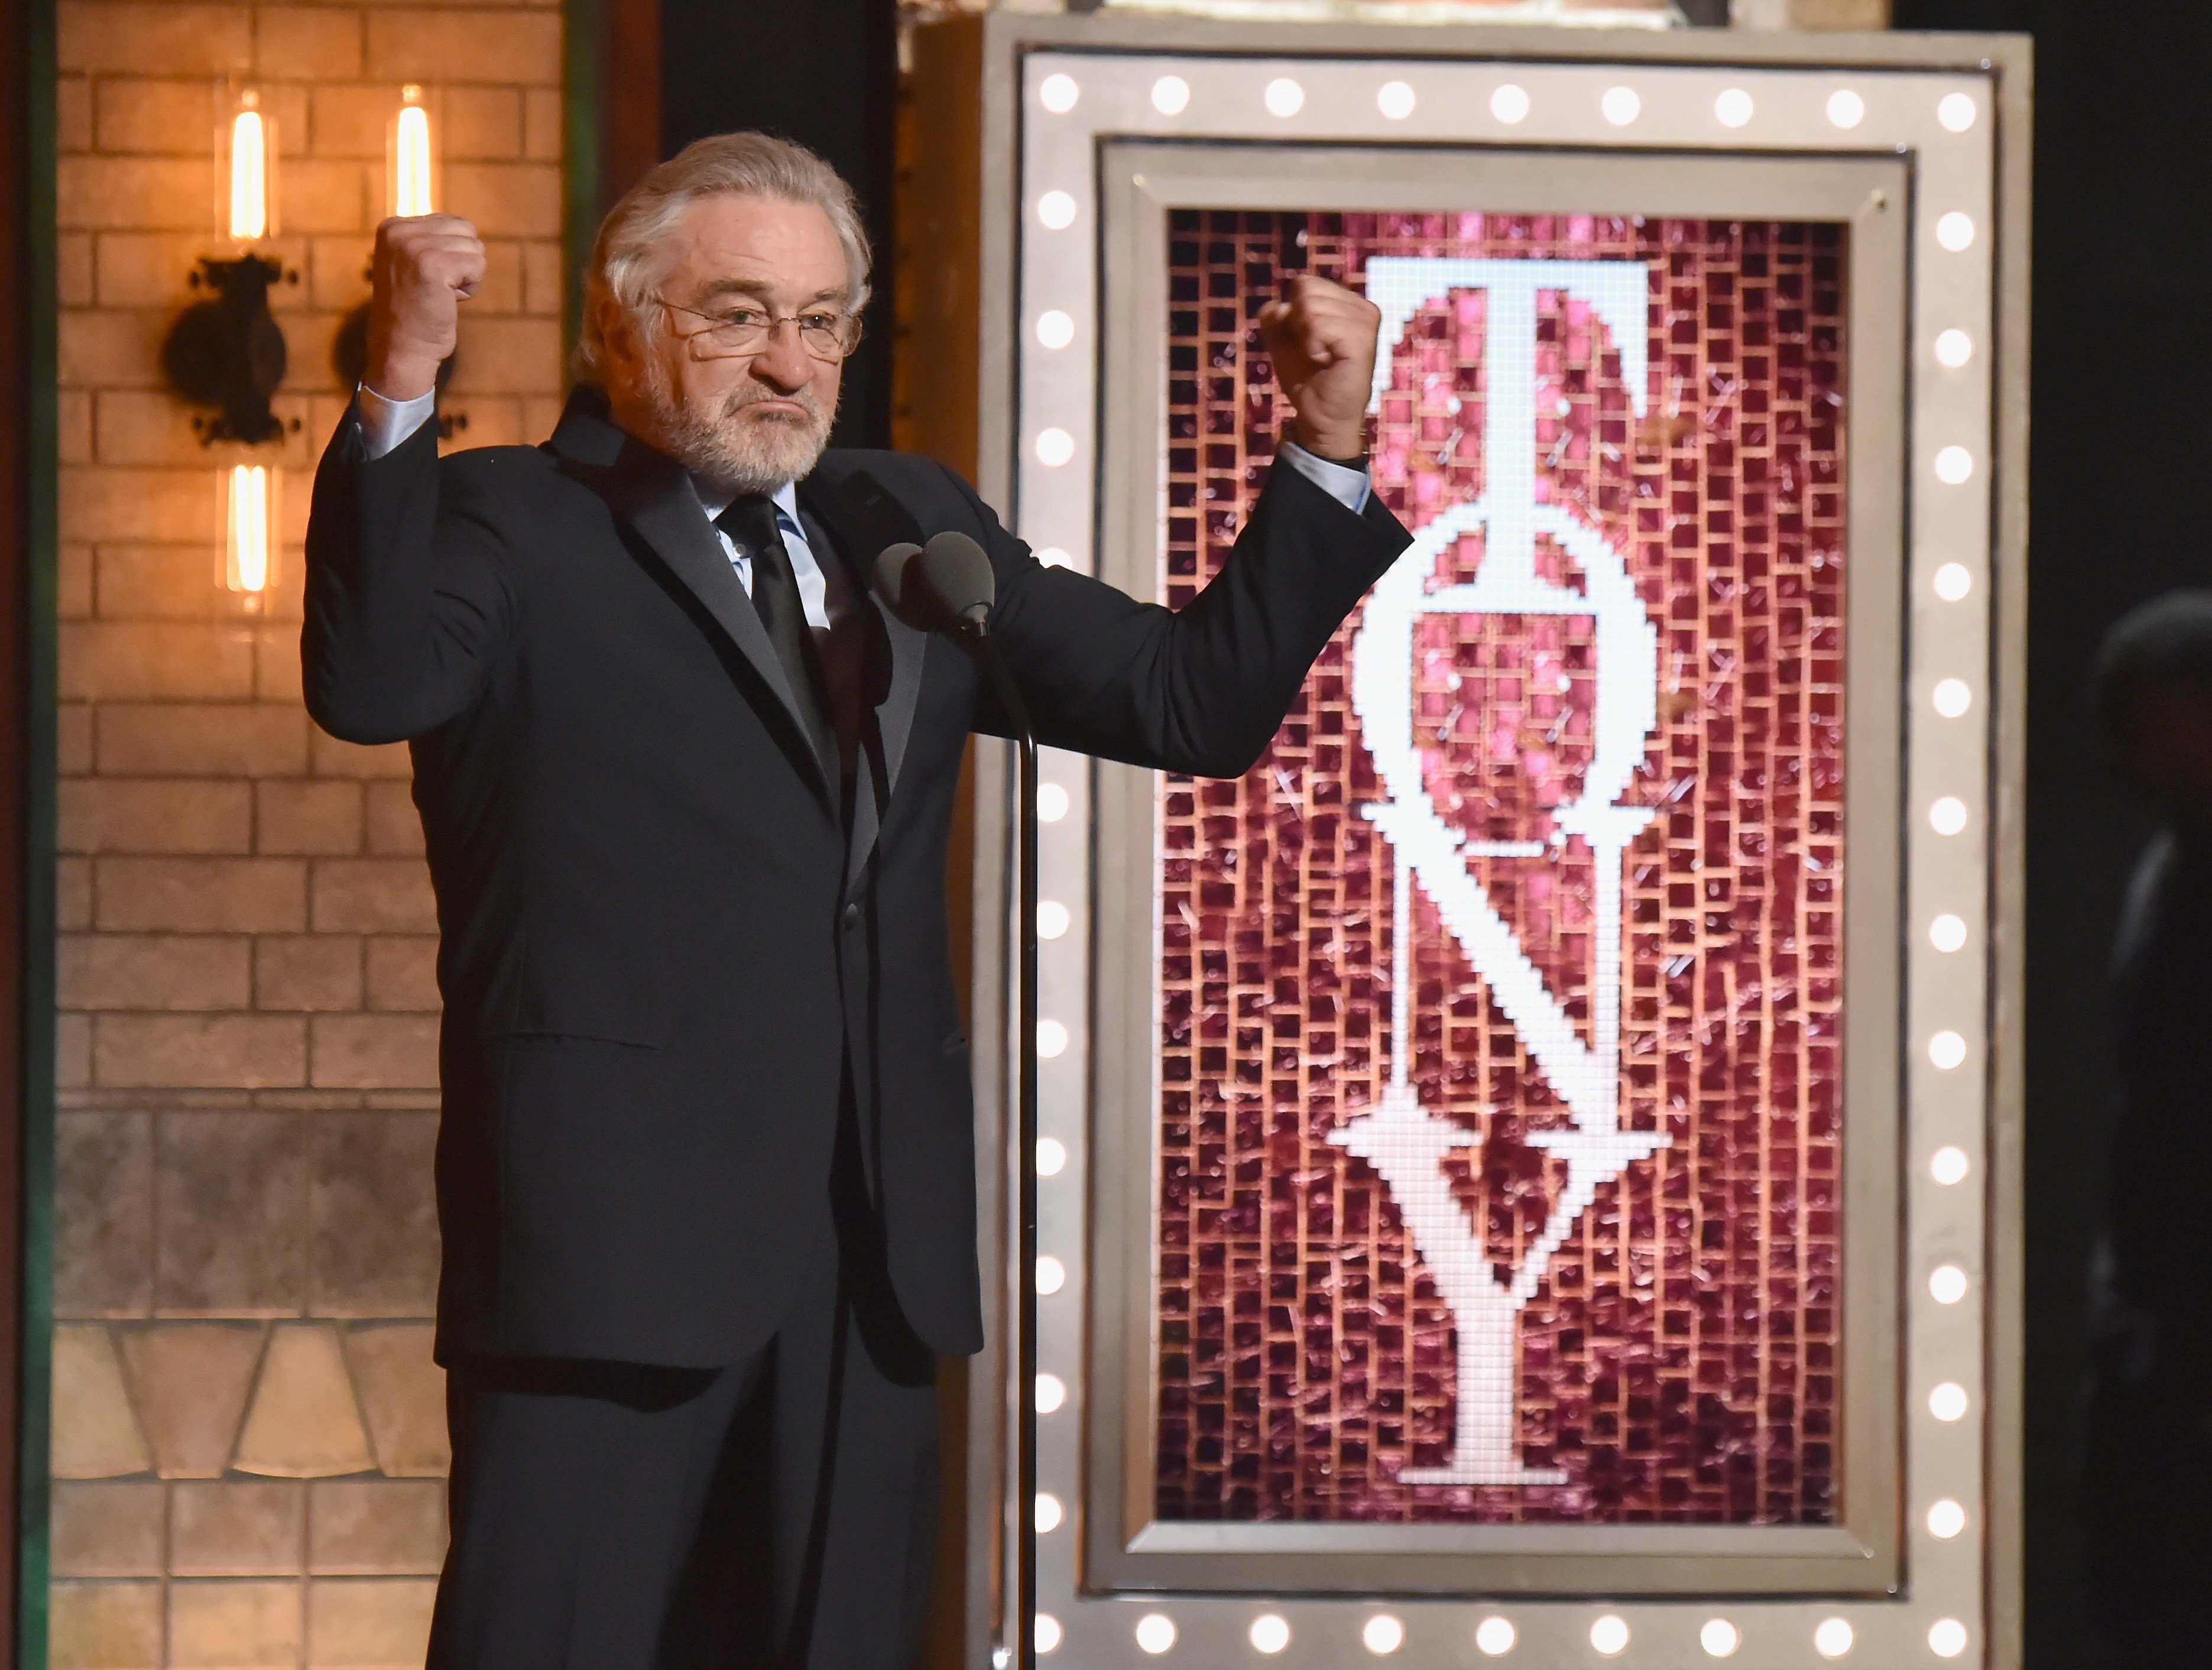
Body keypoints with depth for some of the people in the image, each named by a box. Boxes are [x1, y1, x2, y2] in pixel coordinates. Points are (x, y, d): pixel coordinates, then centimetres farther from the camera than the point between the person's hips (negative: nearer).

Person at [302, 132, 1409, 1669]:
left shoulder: (914, 530, 19)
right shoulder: (515, 532, 1)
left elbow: (1199, 697, 18)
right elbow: (371, 685, -20)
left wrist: (1328, 451, 6)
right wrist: (401, 393, -32)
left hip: (873, 1255, 6)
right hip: (612, 1247, -6)